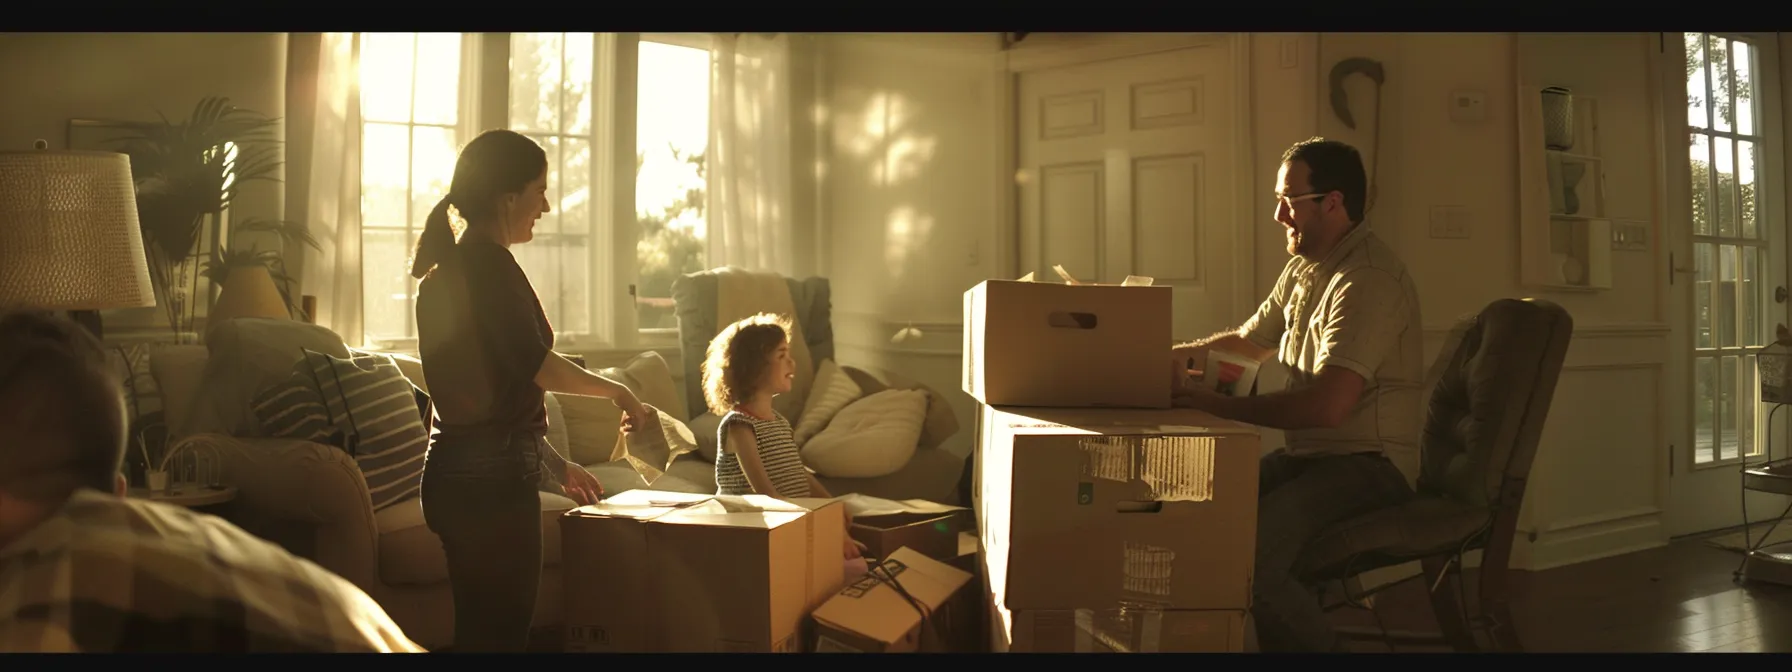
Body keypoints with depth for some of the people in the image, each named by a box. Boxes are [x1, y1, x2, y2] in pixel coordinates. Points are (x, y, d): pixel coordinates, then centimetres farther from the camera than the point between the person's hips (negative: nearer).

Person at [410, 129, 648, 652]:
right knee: (500, 633, -3)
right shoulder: (490, 263, -12)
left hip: (457, 473, 9)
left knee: (479, 630, 15)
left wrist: (555, 465, 22)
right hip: (492, 478, -9)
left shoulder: (446, 268, 16)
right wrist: (616, 390, -4)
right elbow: (537, 365, -21)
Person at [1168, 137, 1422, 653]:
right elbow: (1250, 341, 29)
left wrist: (1218, 406, -22)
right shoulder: (1304, 268, 13)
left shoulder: (1369, 279, -18)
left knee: (1247, 549, -30)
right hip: (1309, 455, 9)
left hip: (1369, 466, -9)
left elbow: (1328, 405, -28)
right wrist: (1188, 352, 10)